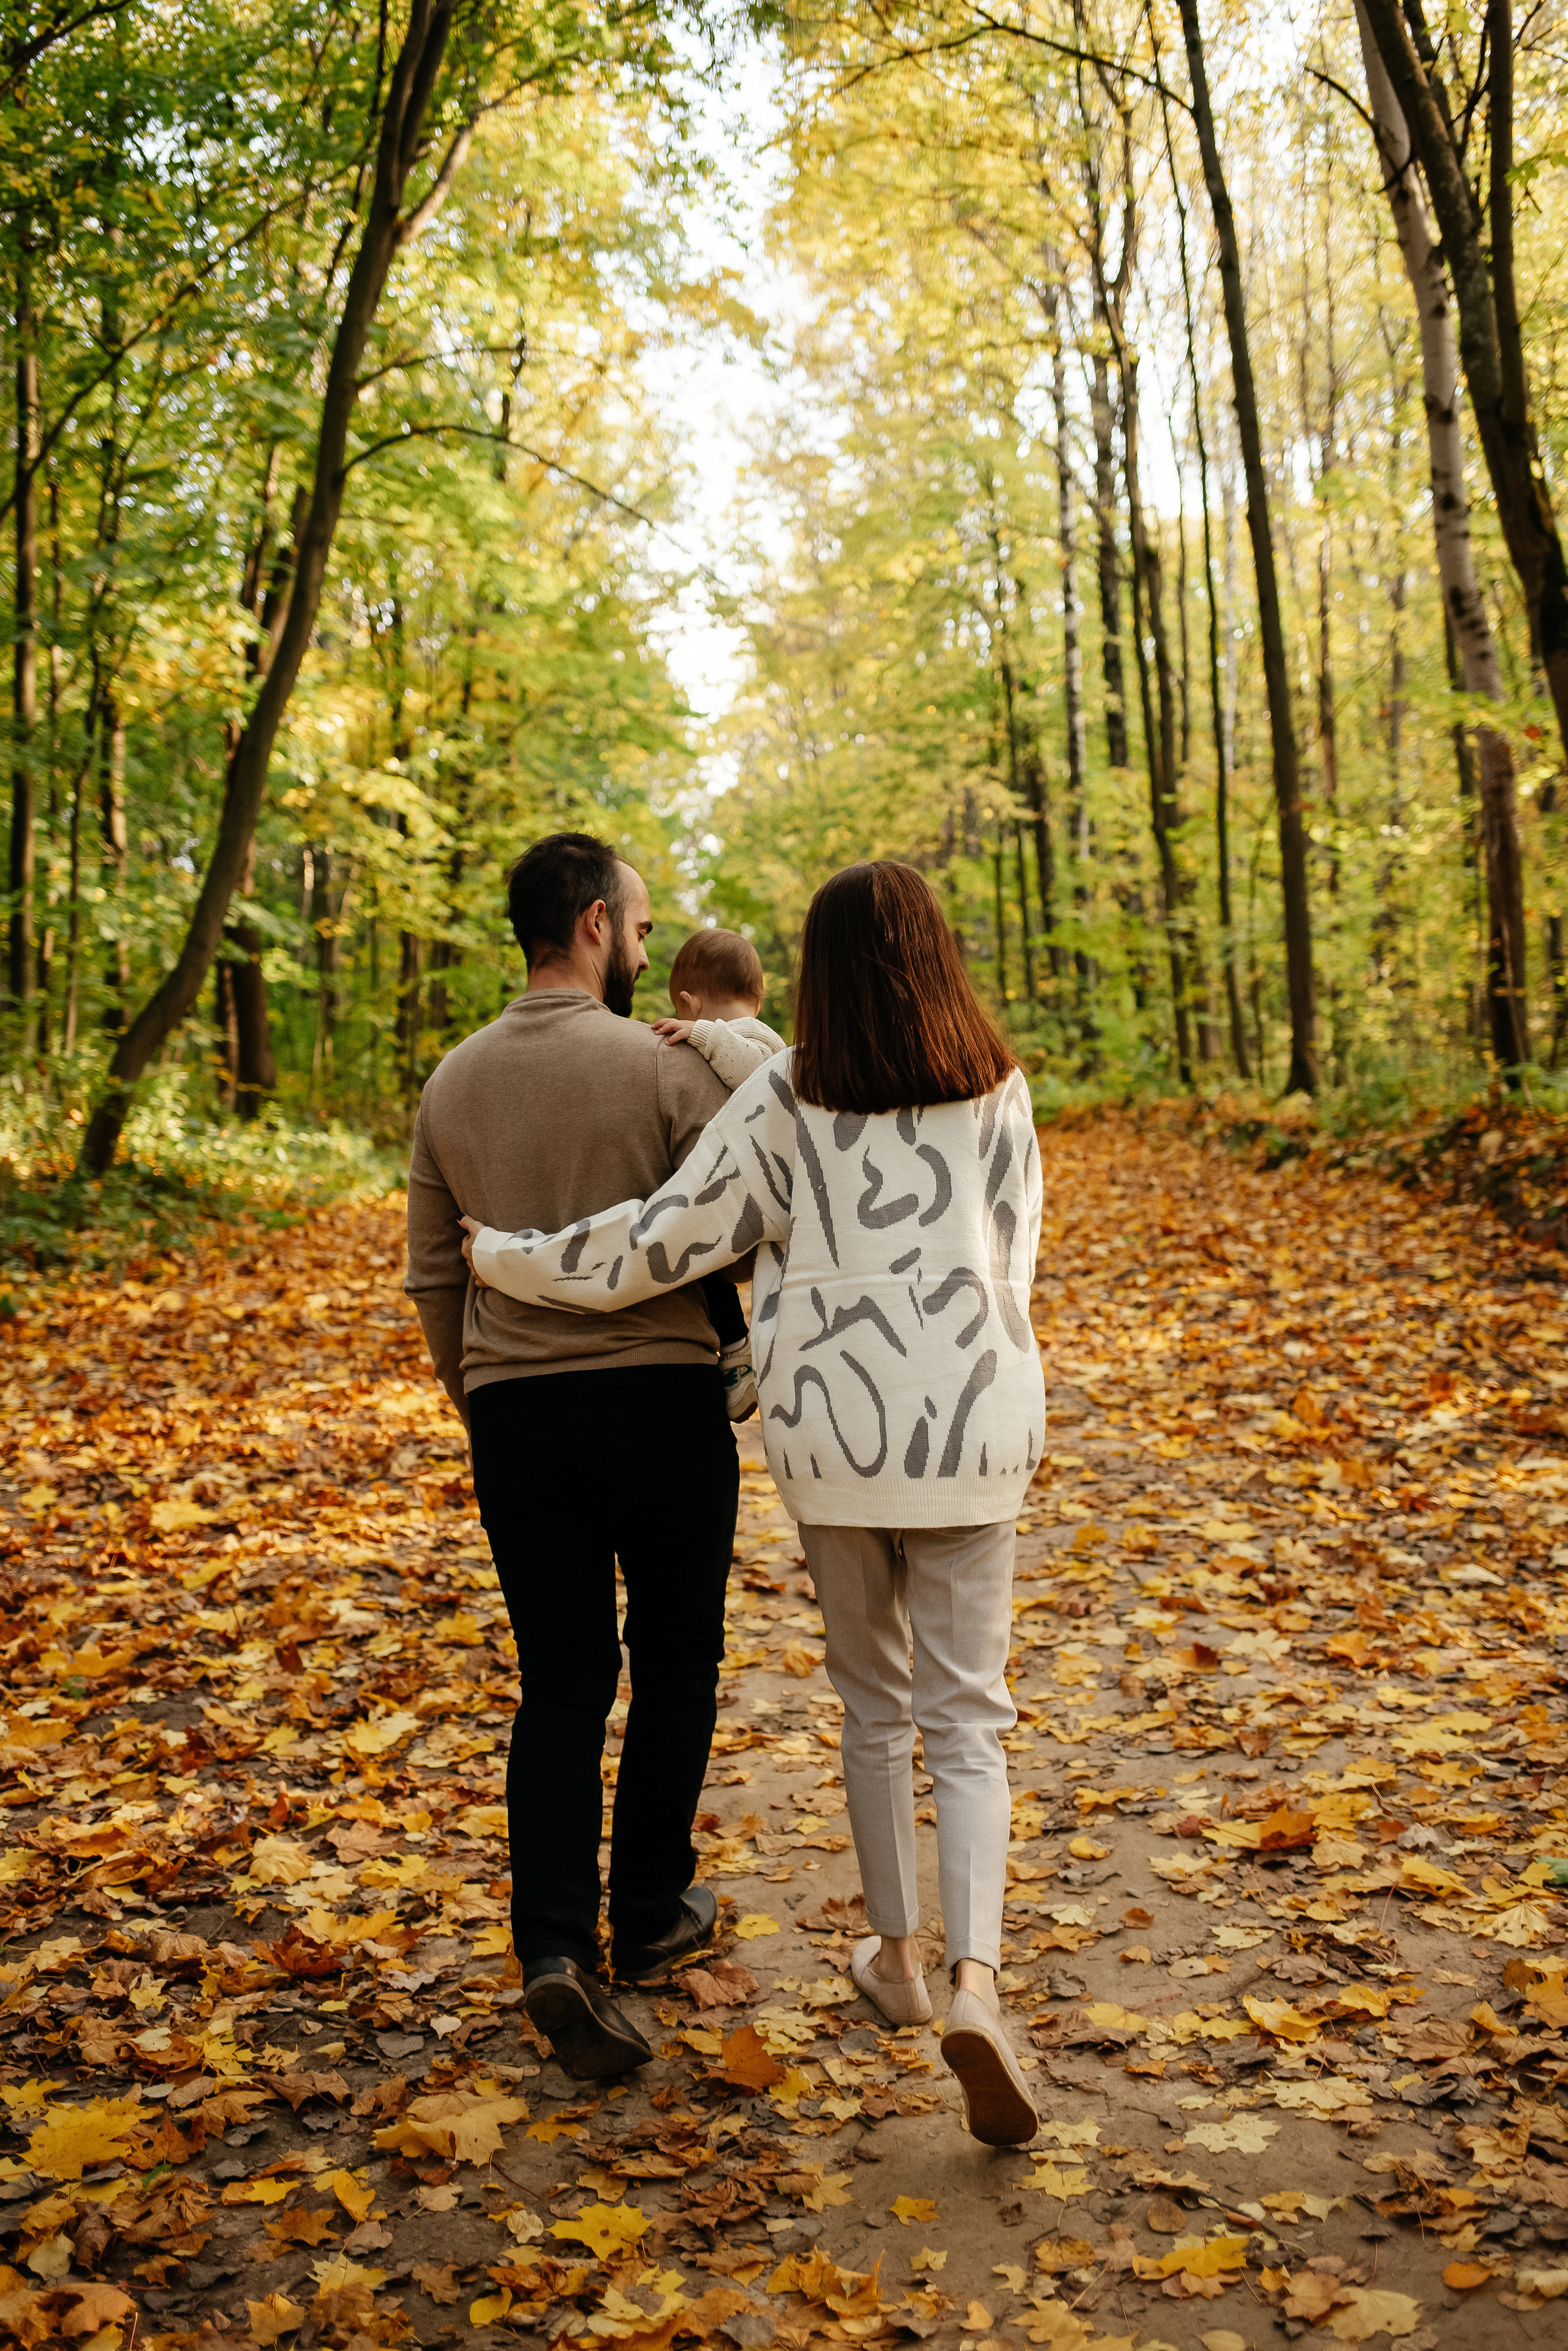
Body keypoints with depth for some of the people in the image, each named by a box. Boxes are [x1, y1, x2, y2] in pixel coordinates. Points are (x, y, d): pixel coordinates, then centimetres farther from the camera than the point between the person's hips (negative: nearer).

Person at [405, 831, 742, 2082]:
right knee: (674, 1662, 15)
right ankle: (649, 1910, 28)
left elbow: (433, 1275, 11)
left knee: (560, 1678, 9)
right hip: (660, 1398, -4)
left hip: (515, 1409, 4)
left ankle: (556, 1943, -4)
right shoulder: (667, 1066, -10)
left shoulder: (454, 1084, 6)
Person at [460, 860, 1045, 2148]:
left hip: (835, 1429, 0)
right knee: (966, 1716, 6)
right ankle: (974, 1981, -12)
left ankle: (895, 1953, 31)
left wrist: (506, 1258, 7)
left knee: (873, 1701, 19)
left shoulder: (783, 1099, -6)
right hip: (967, 1428, 0)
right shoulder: (996, 1092, -1)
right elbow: (1009, 1255, 10)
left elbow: (668, 1238, -8)